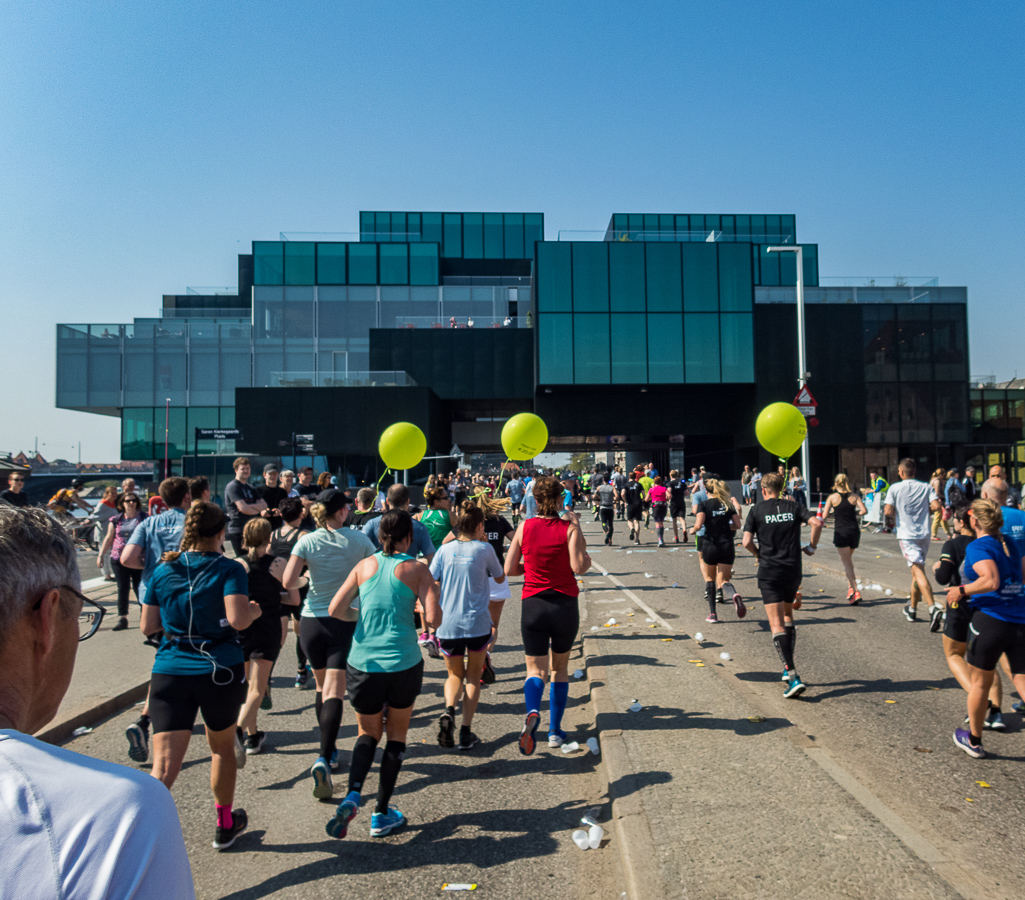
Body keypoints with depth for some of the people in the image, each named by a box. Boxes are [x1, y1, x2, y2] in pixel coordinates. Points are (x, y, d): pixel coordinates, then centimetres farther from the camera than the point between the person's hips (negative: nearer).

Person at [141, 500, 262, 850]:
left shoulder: (163, 570, 5)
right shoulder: (229, 569, -7)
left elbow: (147, 627, 7)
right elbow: (237, 619, -19)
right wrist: (254, 611, 1)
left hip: (170, 673, 2)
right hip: (220, 671, -2)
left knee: (164, 766, -2)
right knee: (222, 748, 21)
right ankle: (225, 825, 38)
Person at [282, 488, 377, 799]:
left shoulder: (307, 541, -4)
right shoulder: (358, 540, -4)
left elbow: (288, 583, -10)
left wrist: (304, 583, 11)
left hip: (312, 621, 2)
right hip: (347, 622, -2)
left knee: (322, 685, 20)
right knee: (334, 692, -5)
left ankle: (328, 751, 32)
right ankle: (324, 759, -20)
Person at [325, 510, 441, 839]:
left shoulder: (364, 566, 3)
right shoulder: (416, 570, -5)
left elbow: (335, 610, 0)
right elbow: (433, 620, -12)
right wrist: (423, 600, 8)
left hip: (363, 664, 2)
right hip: (403, 664, -2)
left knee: (368, 733, 22)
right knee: (396, 736, 19)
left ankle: (352, 795, -1)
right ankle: (382, 815, 23)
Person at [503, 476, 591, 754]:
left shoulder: (525, 527, -2)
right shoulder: (569, 527, -8)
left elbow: (509, 569, -1)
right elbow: (579, 567, -16)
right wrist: (588, 559, 5)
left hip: (533, 605, 0)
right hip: (565, 605, 0)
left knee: (536, 670, 7)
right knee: (560, 668, 19)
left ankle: (532, 712, -23)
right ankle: (555, 731, 22)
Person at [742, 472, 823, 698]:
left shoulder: (757, 510, -1)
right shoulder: (793, 507, 6)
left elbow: (747, 541, -9)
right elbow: (817, 522, -9)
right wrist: (812, 546, 6)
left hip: (769, 571, -4)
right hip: (793, 570, 4)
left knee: (777, 625, -5)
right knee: (787, 614, 24)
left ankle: (793, 677, -16)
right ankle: (789, 668, 25)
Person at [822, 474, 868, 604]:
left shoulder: (832, 497, -3)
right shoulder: (854, 496, 4)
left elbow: (824, 516, -7)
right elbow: (864, 510, -6)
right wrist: (854, 513, 13)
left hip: (841, 533, -4)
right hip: (855, 531, 4)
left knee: (847, 562, -1)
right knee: (848, 559, 23)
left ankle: (855, 591, -10)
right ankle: (850, 586, 22)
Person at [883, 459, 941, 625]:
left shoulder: (895, 488, -5)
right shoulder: (925, 487, 5)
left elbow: (888, 512, -11)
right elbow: (936, 506, -7)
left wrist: (893, 512, 12)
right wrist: (923, 510, 13)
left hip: (906, 535, -4)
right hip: (924, 534, 4)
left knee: (918, 571, -11)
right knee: (916, 571, 17)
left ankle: (933, 608, -29)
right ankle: (912, 609, 27)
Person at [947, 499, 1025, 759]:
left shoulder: (977, 547, -9)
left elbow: (991, 581, -22)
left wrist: (962, 590, -9)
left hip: (991, 619, -6)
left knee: (980, 683, 12)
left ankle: (973, 741, 28)